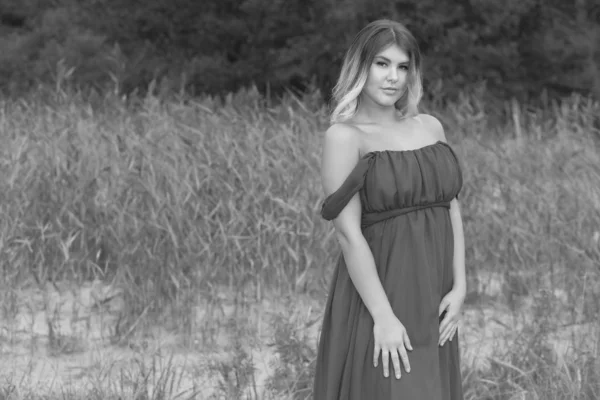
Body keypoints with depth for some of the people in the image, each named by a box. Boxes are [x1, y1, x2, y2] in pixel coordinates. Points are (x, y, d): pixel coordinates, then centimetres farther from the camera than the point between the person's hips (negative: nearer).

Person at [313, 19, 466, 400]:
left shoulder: (430, 128, 10)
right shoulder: (344, 137, -9)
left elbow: (451, 210, 9)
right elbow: (348, 233, -15)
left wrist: (459, 289, -4)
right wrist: (383, 317, -21)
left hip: (430, 302, 7)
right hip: (377, 297, -6)